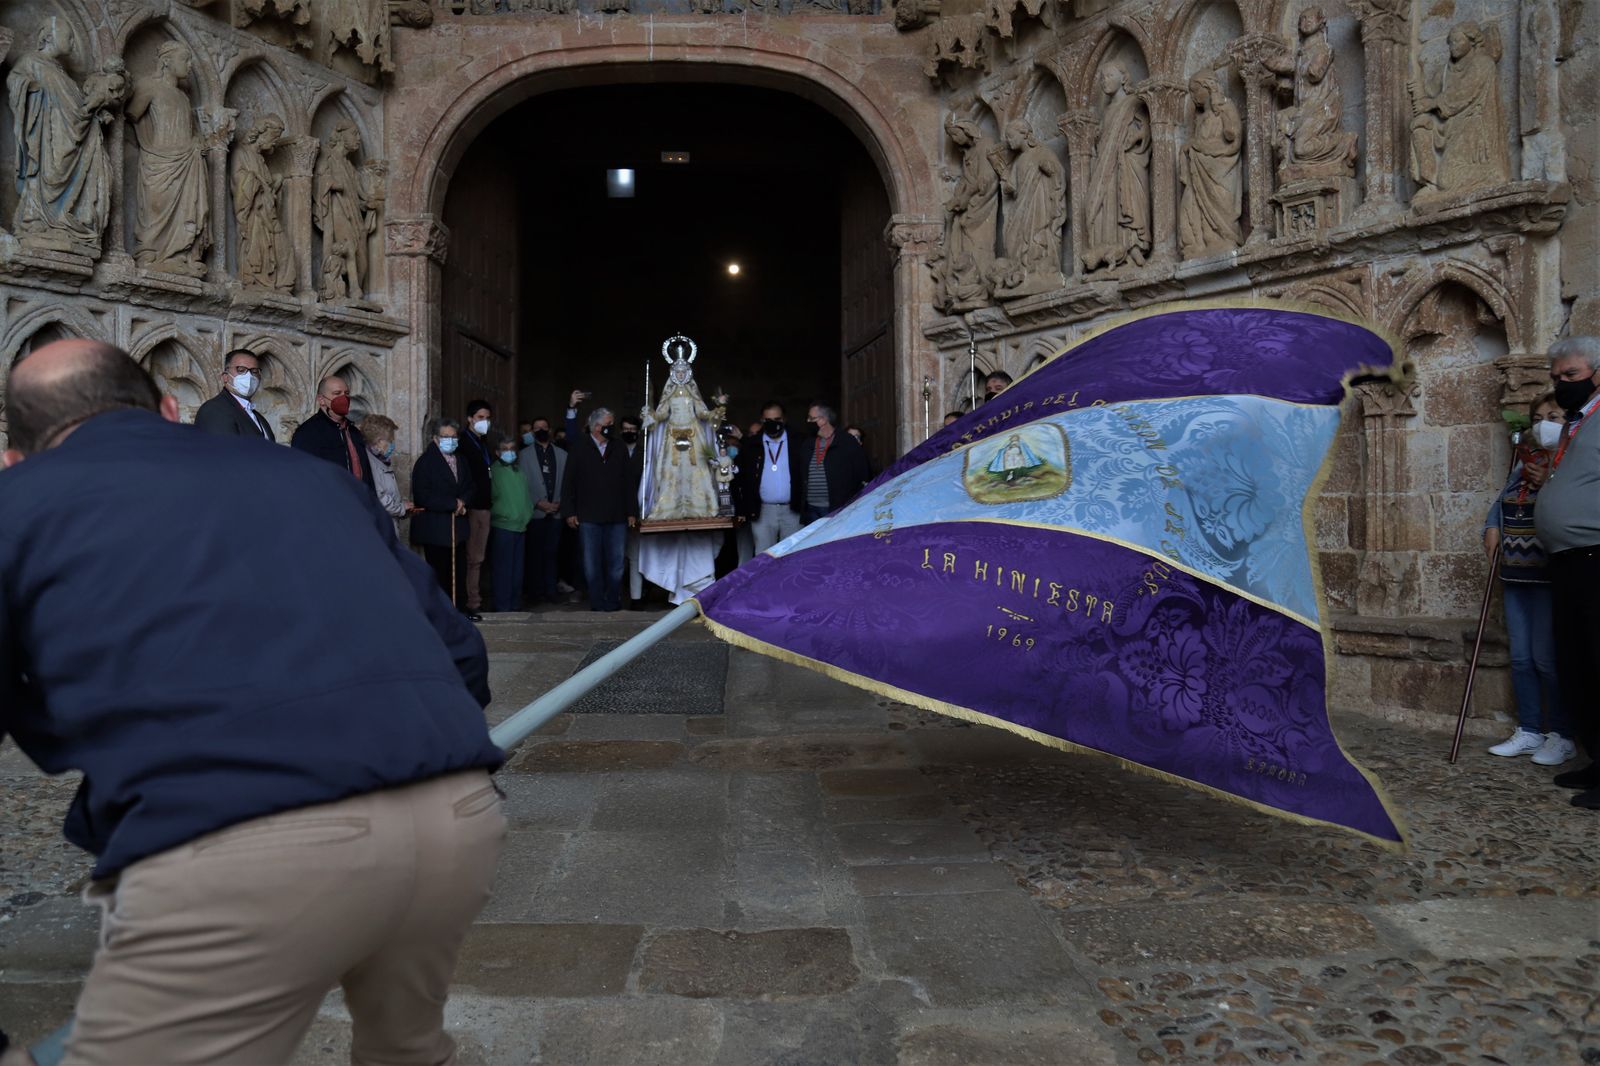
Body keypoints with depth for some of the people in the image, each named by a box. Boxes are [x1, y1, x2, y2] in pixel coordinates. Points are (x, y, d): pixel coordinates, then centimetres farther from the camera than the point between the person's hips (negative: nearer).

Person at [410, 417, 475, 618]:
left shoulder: (462, 460, 14)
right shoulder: (425, 462, -9)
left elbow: (468, 488, 18)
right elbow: (423, 496, -18)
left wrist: (462, 502, -5)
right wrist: (453, 504, -16)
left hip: (457, 525, 6)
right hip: (435, 528, -6)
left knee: (459, 570, 10)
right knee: (439, 572, -1)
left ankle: (460, 607, 21)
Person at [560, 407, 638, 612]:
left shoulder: (619, 452, 12)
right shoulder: (578, 451, 4)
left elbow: (629, 484, 11)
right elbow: (568, 484, 3)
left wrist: (632, 512, 5)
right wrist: (569, 512, -4)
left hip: (617, 518, 2)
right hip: (588, 518, -2)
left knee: (615, 564, 3)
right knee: (592, 564, 2)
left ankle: (613, 603, 12)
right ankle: (597, 604, 10)